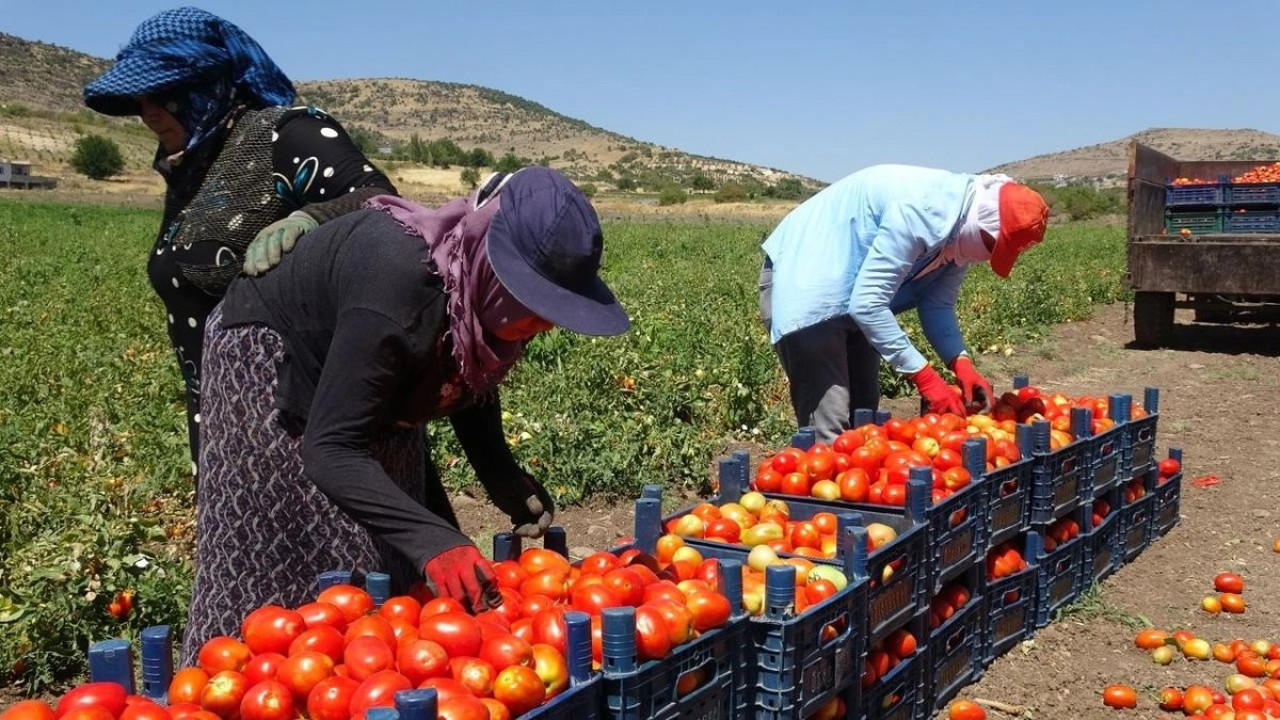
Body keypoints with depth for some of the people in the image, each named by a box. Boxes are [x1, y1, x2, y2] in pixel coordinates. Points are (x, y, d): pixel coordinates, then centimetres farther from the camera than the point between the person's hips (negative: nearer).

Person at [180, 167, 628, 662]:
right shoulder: (400, 287, -42)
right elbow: (330, 450, -43)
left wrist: (505, 481, -15)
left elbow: (472, 380, 0)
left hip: (376, 399, 8)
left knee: (396, 570, 7)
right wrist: (431, 540, -54)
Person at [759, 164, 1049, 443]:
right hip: (805, 287, -10)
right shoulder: (920, 211, -31)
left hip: (854, 291, 10)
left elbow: (937, 304, 2)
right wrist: (924, 375, -29)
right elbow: (867, 302, -32)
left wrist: (960, 362, -15)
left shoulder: (962, 230, -3)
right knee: (829, 430, -16)